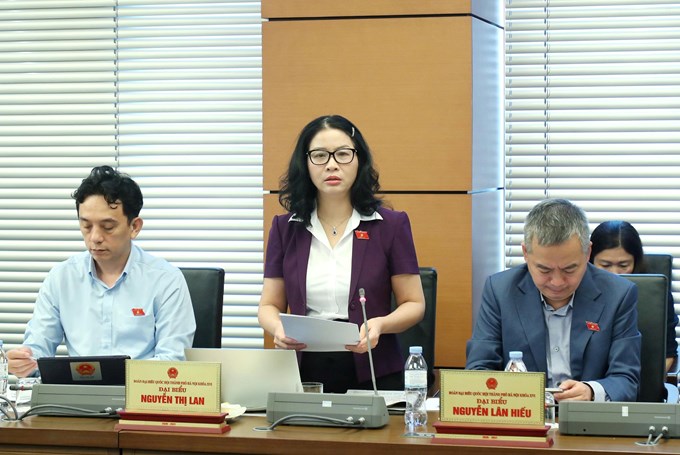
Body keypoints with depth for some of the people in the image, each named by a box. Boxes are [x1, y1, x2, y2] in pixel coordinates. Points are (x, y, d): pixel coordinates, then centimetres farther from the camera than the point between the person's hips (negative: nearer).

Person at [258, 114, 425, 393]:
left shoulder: (390, 226, 4)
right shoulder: (285, 228, 10)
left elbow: (414, 304, 7)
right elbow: (269, 305, 12)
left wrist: (379, 325, -14)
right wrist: (279, 328, -11)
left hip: (372, 373, -1)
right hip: (305, 372, 1)